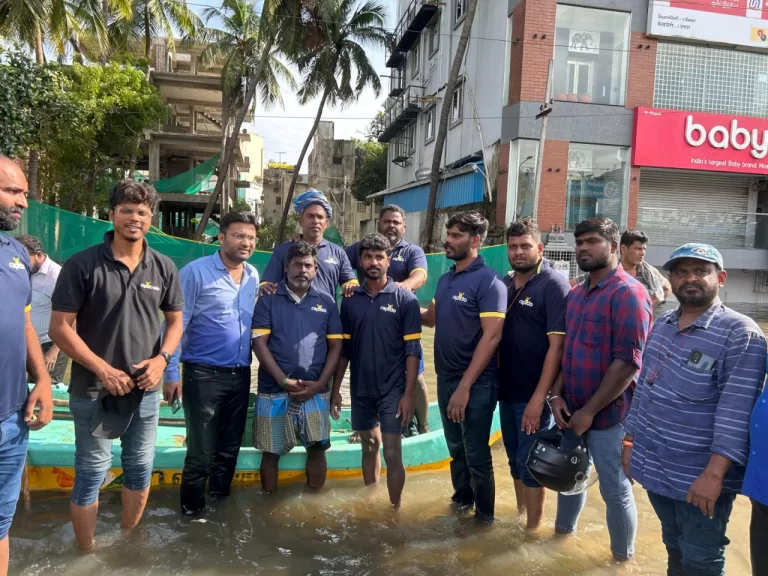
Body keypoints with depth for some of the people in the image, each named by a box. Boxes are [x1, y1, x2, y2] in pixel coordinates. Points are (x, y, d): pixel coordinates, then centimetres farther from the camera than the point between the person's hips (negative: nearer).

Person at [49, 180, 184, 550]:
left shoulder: (164, 268, 1)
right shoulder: (82, 265, -9)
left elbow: (175, 321, 8)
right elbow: (60, 328, -10)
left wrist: (161, 358, -10)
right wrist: (102, 369, -18)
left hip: (145, 390, 4)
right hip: (93, 390, -3)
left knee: (140, 468, 16)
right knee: (91, 474, 8)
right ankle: (87, 554, 29)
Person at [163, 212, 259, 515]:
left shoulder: (253, 276, 7)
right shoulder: (196, 272, -11)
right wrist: (171, 373, -13)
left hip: (240, 375, 6)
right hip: (204, 374, -5)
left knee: (229, 449, 17)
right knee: (201, 451, 4)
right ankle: (192, 509, 25)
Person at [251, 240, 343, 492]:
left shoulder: (326, 302, 6)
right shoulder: (268, 300, 1)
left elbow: (335, 346, 5)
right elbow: (259, 343, -5)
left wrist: (319, 383, -6)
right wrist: (284, 381, -12)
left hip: (315, 391, 2)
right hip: (274, 390, -1)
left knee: (317, 447, 7)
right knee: (271, 451, 8)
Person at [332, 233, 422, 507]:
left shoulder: (405, 299, -7)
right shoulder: (350, 300, 3)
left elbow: (412, 350, -9)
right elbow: (343, 349, 7)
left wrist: (408, 393, -14)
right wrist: (335, 389, 5)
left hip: (392, 390, -4)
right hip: (360, 389, 4)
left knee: (392, 453, -1)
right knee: (369, 446, 17)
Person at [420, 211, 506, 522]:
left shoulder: (488, 281, -14)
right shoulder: (445, 280, 9)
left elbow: (491, 337, -20)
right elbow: (432, 318, 19)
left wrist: (465, 386, -22)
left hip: (476, 383, -6)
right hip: (445, 379, 6)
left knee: (477, 455, 7)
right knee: (456, 449, 20)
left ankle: (484, 515, 27)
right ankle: (461, 500, 39)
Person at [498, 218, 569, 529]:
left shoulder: (554, 286, -12)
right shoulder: (504, 284, 6)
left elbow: (557, 345, -17)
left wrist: (539, 397, -20)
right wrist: (495, 381, 5)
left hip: (533, 395, -6)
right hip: (507, 390, 6)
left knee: (530, 463, 5)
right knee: (515, 459, 18)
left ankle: (533, 528, 23)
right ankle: (519, 515, 37)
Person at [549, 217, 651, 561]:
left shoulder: (629, 293, -16)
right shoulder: (575, 295, 8)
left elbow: (629, 362, -21)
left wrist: (590, 411, -17)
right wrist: (557, 395, 1)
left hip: (608, 414, -7)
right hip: (571, 410, 7)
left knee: (615, 490, 10)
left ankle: (622, 556, 32)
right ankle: (564, 529, 46)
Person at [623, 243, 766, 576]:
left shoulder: (740, 333, -14)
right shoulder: (662, 324, 7)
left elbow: (736, 411, -20)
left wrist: (714, 474, -24)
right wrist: (631, 438, 13)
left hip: (699, 477, -6)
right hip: (655, 468, 6)